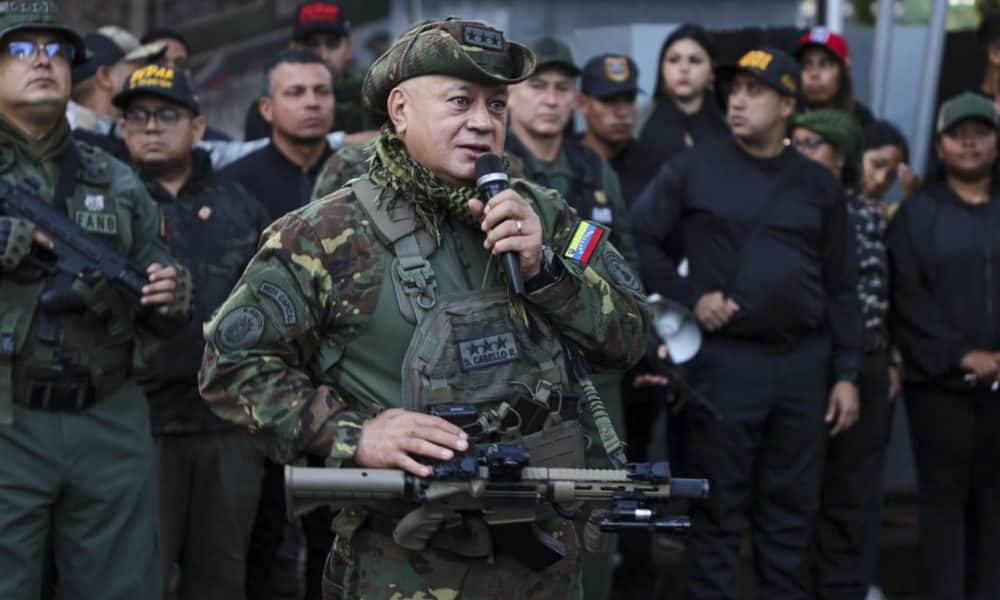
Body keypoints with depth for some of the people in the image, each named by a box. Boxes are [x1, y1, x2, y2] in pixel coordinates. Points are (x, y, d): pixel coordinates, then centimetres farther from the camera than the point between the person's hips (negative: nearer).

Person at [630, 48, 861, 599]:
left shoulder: (818, 184, 8)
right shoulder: (694, 170, -1)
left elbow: (839, 287, 10)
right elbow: (639, 238, 0)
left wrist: (846, 374, 5)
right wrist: (689, 296, -8)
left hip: (804, 361, 3)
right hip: (724, 360, -3)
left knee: (791, 507, 10)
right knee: (718, 507, 3)